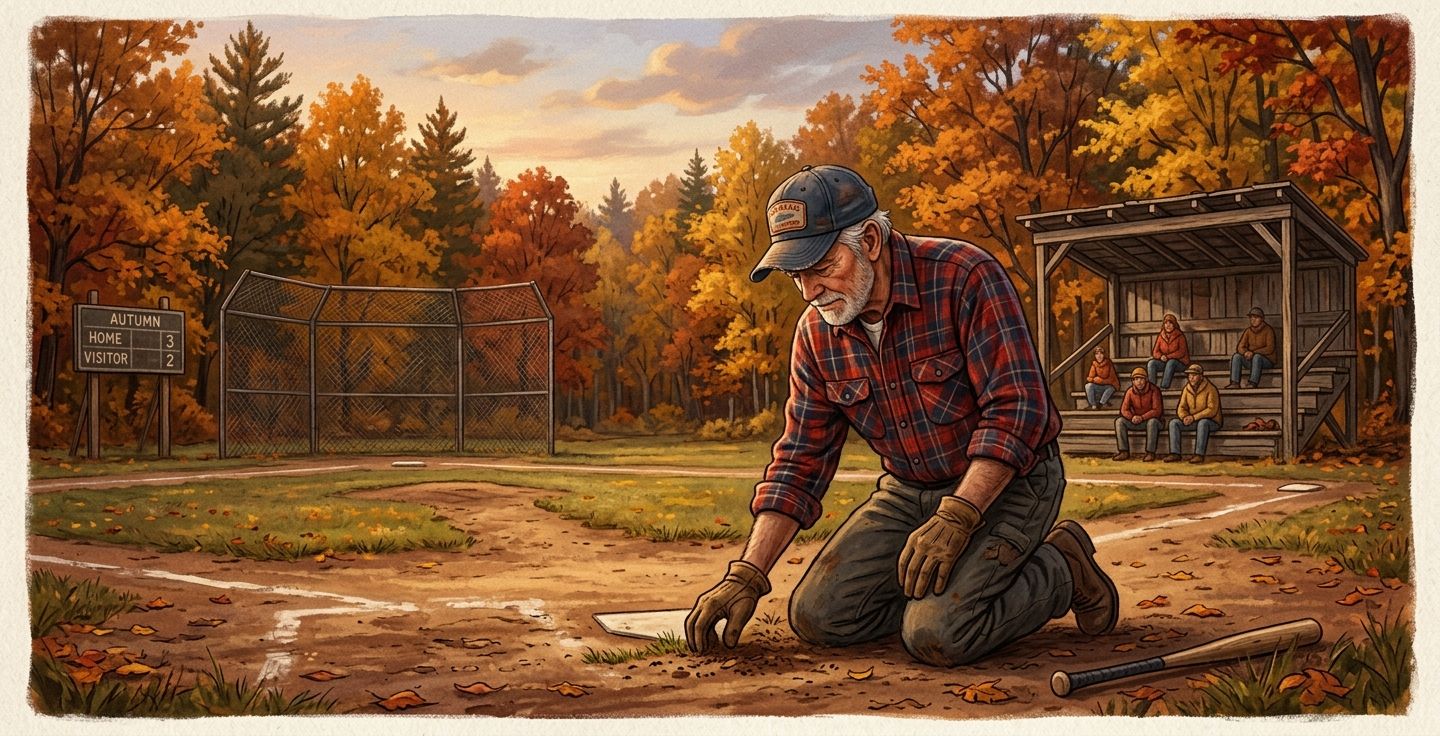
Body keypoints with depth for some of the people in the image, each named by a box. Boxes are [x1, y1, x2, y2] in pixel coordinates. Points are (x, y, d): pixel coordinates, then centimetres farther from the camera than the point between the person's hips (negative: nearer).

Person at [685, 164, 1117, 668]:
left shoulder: (965, 278, -21)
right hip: (909, 492, 6)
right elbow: (799, 462, 1)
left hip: (1006, 482, -6)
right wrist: (746, 576, -7)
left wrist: (955, 518, -32)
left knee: (935, 635, -24)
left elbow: (1016, 408, -25)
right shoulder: (816, 334, -3)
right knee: (817, 615, -8)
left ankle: (1060, 571, 3)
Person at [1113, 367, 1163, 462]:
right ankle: (1124, 452, -22)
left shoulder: (1153, 390, -13)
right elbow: (1124, 409, -3)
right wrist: (1132, 417, -26)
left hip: (1149, 419, -4)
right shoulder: (1130, 391, -3)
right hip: (1134, 421, 4)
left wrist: (1142, 417, -30)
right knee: (1119, 421, -20)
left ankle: (1150, 453, -33)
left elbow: (1157, 410, -17)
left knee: (1152, 422, -38)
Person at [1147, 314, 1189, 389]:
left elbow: (1182, 352, -12)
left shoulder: (1180, 336, -4)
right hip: (1163, 362, 4)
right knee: (1151, 363, -22)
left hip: (1179, 362, -4)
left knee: (1171, 362, -37)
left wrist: (1168, 357, -21)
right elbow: (1155, 352, 5)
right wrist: (1161, 356, -18)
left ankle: (1164, 386, -42)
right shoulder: (1161, 336, 8)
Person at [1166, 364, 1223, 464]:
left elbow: (1212, 410, -19)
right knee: (1174, 422, -14)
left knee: (1203, 423, -39)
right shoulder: (1186, 389, 6)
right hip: (1192, 422, 6)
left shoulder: (1210, 389, -13)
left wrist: (1194, 417, -25)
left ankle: (1199, 454, -39)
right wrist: (1184, 417, -18)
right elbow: (1181, 407, 6)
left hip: (1211, 421, -6)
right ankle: (1175, 454, -23)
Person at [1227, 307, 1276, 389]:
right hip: (1251, 361, 5)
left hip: (1266, 361, -5)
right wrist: (1245, 352, -22)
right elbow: (1240, 347, 3)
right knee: (1236, 356, -20)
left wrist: (1253, 353, -25)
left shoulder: (1268, 330, -7)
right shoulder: (1248, 331, 7)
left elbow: (1270, 349, -16)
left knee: (1257, 356, -37)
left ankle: (1253, 383, -46)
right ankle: (1235, 383, -33)